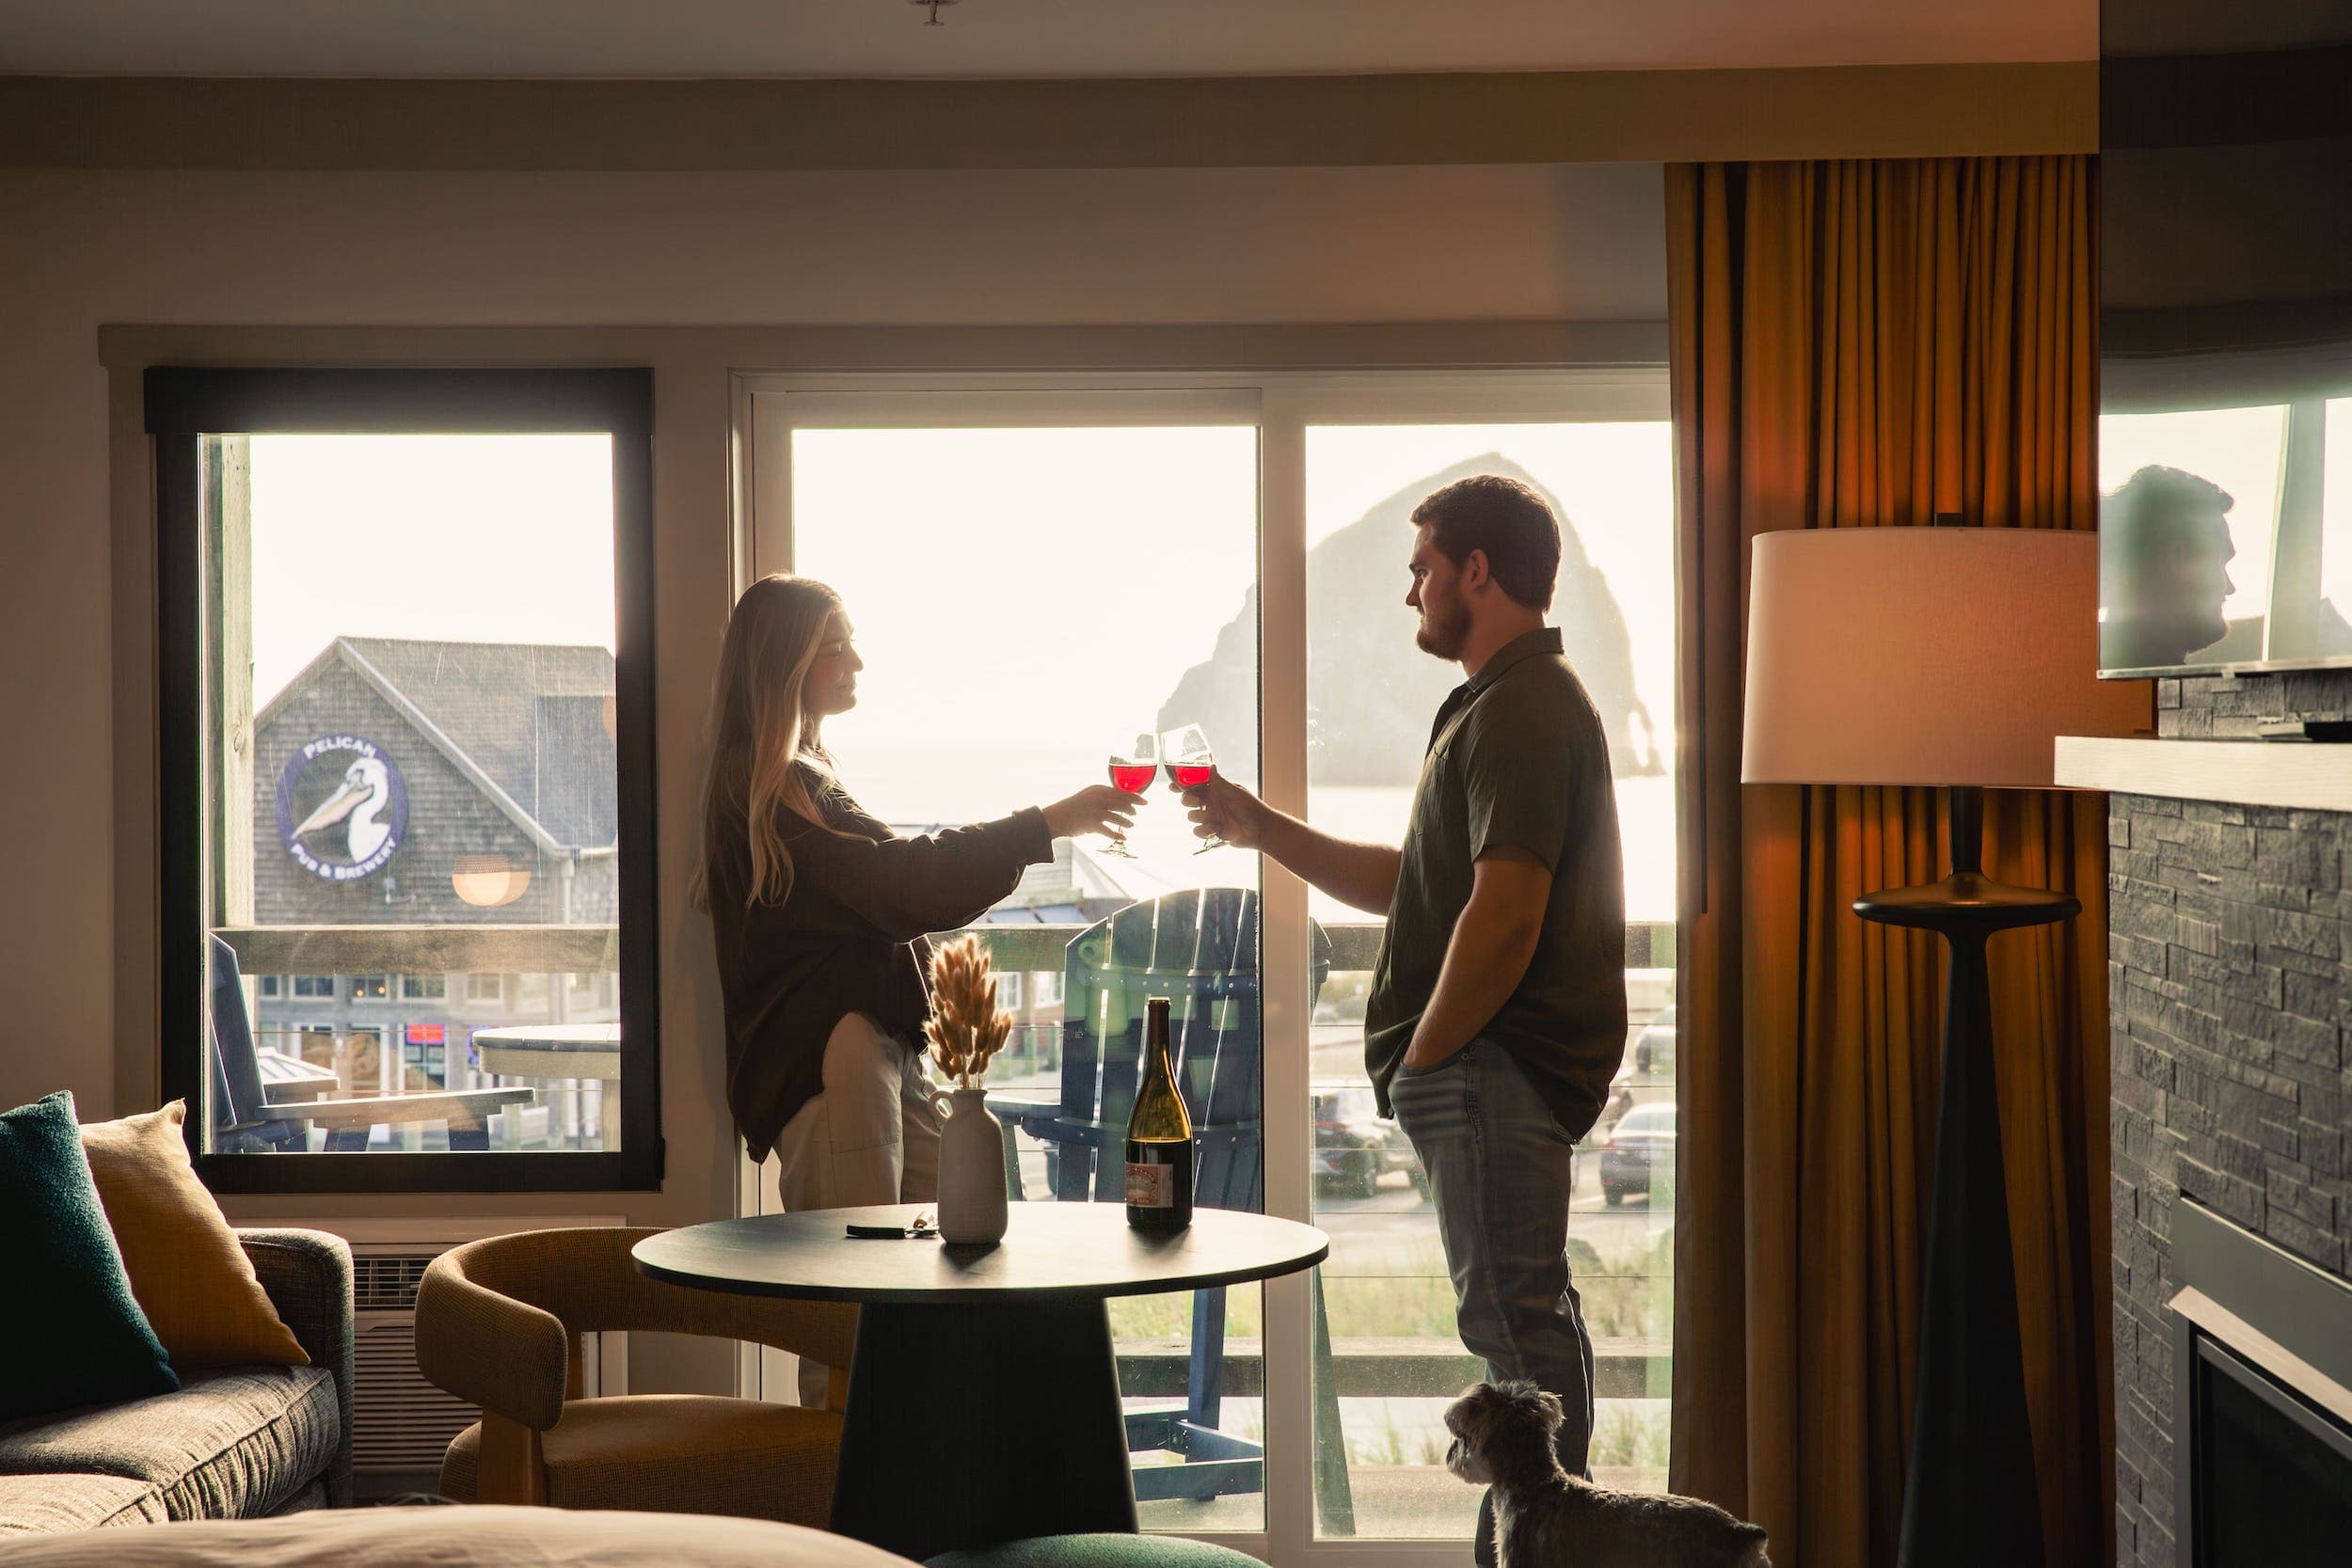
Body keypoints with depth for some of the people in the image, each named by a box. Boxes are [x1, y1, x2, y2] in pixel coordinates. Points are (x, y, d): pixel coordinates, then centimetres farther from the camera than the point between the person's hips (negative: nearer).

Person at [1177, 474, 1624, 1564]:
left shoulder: (1523, 711, -14)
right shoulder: (1508, 703, 21)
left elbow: (1504, 914, -24)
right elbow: (1415, 885, 23)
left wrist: (1421, 1054, -15)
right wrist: (1264, 830, 19)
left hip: (1493, 1065, -11)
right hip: (1493, 1069, 11)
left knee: (1515, 1322, -8)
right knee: (1528, 1320, 16)